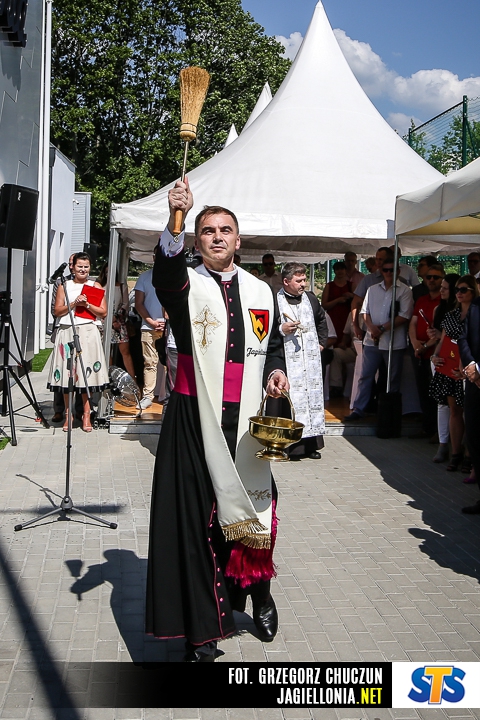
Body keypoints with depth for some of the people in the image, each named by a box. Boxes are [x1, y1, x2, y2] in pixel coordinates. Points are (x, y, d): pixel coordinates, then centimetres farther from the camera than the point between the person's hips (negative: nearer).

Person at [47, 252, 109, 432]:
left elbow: (103, 312, 2)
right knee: (66, 372, 0)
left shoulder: (95, 286, 9)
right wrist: (74, 304, -10)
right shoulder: (64, 286, 12)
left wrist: (87, 305, -11)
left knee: (86, 373, -3)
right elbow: (57, 311, 3)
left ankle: (86, 414, 4)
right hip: (67, 331, 1)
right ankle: (68, 413, 10)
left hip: (88, 332, -1)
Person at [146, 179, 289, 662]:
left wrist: (275, 369, 0)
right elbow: (166, 275, -25)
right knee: (196, 515, -1)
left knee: (253, 508, 7)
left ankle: (259, 591, 35)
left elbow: (273, 340, 22)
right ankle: (200, 627, 11)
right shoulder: (186, 285, -1)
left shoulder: (260, 291, 11)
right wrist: (174, 221, -41)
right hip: (194, 419, -3)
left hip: (246, 421, 3)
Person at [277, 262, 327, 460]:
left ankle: (311, 445, 17)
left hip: (311, 360, 6)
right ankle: (290, 446, -3)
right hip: (287, 362, -6)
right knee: (289, 401, -9)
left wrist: (322, 342, 21)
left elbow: (321, 320, 30)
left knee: (312, 398, 8)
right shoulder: (274, 301, -8)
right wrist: (281, 330, -19)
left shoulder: (310, 299, 12)